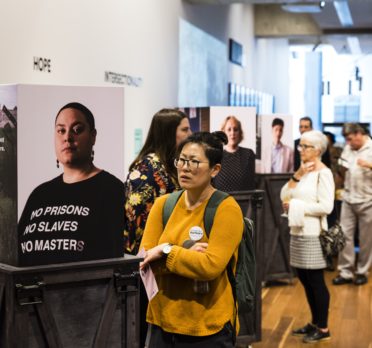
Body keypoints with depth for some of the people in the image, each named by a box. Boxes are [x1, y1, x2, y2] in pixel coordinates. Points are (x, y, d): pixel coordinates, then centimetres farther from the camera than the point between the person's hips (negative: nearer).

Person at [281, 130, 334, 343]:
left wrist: (296, 205, -13)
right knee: (305, 280, 14)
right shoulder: (303, 170, 14)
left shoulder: (323, 173, -11)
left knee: (316, 281, 1)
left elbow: (326, 206, -20)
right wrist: (297, 175, -6)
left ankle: (323, 328, 13)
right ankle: (315, 323, 27)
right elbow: (284, 196, 6)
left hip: (313, 234, -8)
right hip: (298, 232, 8)